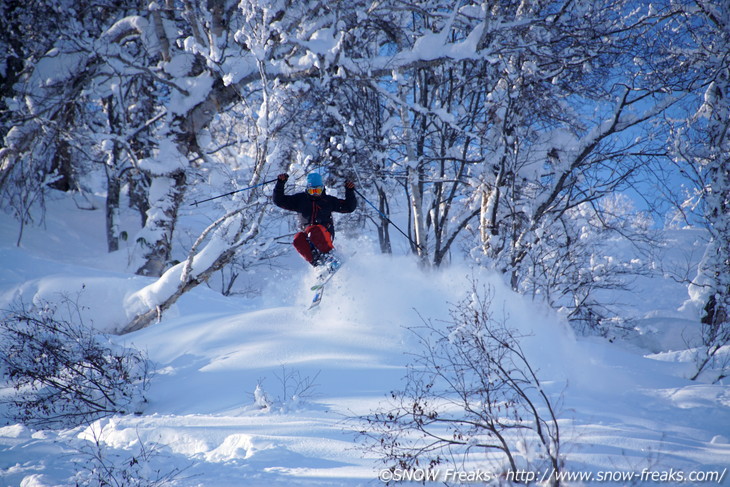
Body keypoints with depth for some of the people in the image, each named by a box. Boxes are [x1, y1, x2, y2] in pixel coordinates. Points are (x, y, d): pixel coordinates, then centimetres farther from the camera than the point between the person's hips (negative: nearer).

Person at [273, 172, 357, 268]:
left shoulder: (328, 200, 15)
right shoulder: (300, 199, 16)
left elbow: (349, 207, 15)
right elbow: (279, 201, 15)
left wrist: (350, 191, 1)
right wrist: (280, 183, 4)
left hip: (325, 234, -2)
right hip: (307, 233, 2)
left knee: (313, 231, -37)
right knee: (298, 239, -33)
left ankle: (328, 256, -32)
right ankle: (317, 263, -38)